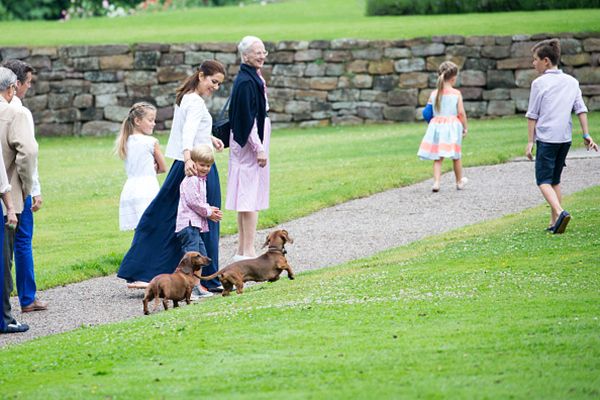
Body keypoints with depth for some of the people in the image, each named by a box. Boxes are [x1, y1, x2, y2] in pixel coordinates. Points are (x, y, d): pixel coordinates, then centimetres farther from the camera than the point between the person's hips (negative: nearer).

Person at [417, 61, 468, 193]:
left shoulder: (434, 94, 1)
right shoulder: (456, 94, -6)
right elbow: (461, 113, -8)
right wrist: (465, 127, 5)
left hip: (436, 126, 2)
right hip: (452, 126, -2)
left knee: (437, 157, 4)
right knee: (456, 156, 14)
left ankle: (436, 182, -9)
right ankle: (459, 182, 28)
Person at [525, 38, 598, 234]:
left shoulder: (539, 83, -6)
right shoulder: (572, 82, 10)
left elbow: (532, 115, -4)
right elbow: (581, 109, 7)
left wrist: (530, 141, -1)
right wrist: (586, 135, 7)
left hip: (546, 138, -6)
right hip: (565, 138, 6)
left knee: (543, 180, -5)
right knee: (555, 180, 17)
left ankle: (559, 212, -29)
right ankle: (554, 222, 14)